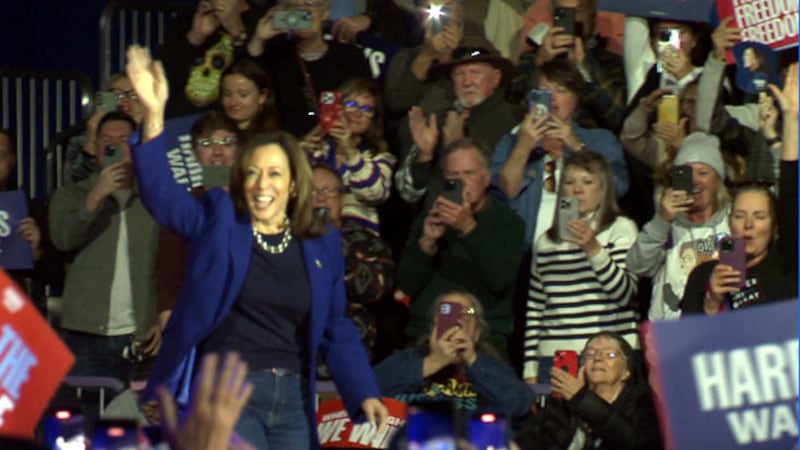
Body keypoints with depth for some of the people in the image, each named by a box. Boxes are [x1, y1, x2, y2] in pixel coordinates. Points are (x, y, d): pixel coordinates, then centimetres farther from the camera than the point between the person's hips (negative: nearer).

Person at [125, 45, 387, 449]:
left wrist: (364, 394, 1)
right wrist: (154, 115, -25)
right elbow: (162, 194, -12)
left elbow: (336, 331, 14)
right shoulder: (217, 221, 4)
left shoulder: (322, 245, 12)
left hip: (292, 398, 4)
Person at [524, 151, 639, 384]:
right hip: (553, 358, 3)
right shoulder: (546, 241, 15)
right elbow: (534, 310, 16)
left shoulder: (621, 229, 4)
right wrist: (530, 371, 11)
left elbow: (624, 293, -10)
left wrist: (593, 249, -21)